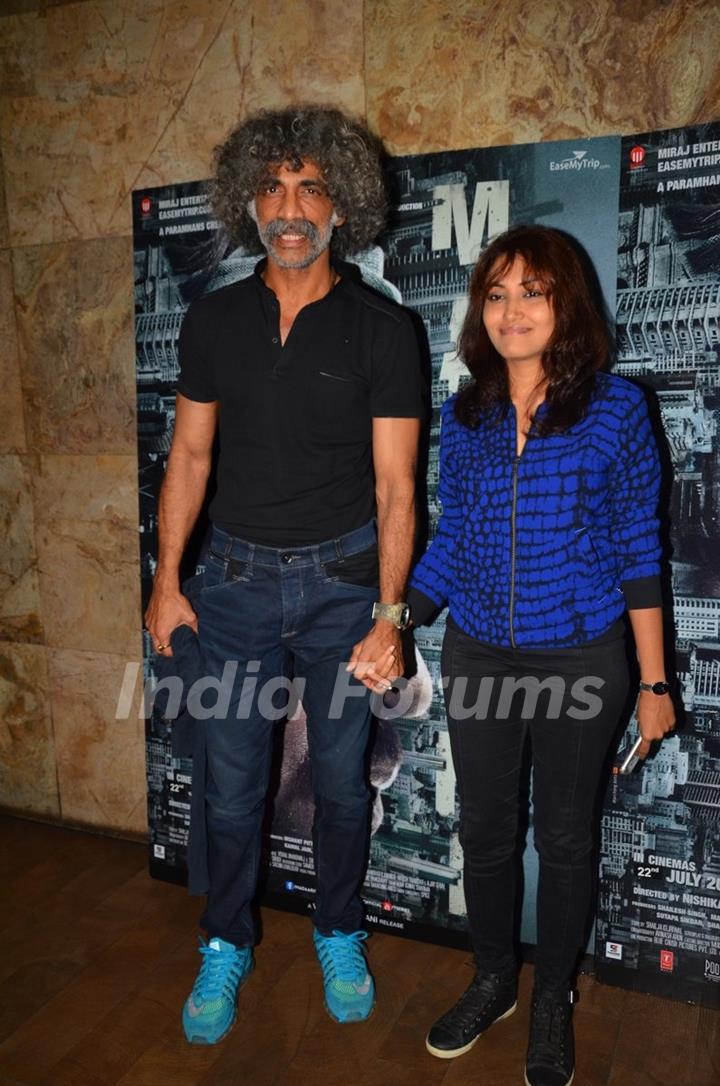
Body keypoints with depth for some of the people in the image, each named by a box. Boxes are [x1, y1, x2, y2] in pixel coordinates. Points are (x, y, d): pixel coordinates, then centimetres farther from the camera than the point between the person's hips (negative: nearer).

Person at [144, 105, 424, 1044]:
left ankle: (339, 936, 37)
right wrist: (167, 578, 4)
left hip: (343, 580, -1)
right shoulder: (213, 320, 4)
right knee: (232, 781, 10)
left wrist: (389, 616, -13)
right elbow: (190, 454, 8)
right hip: (237, 579, 2)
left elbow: (394, 484, -7)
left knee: (342, 778, 12)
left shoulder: (382, 329, -5)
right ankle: (227, 945, 34)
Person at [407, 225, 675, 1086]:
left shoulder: (615, 408, -7)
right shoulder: (463, 415, 2)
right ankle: (492, 981, 42)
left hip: (579, 660, -3)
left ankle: (552, 1000, 39)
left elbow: (637, 550, -5)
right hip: (477, 657, 3)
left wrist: (654, 683, -4)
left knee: (563, 836, 14)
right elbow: (449, 541, 7)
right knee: (484, 829, 17)